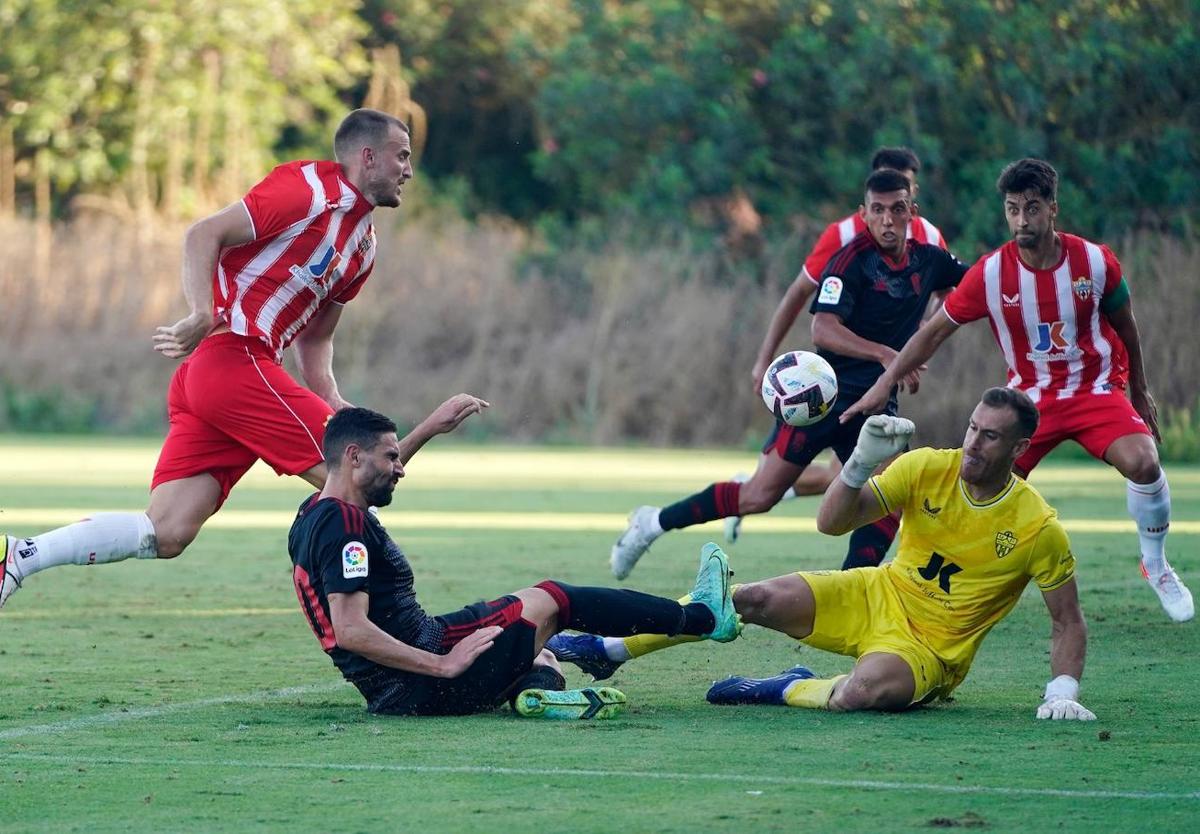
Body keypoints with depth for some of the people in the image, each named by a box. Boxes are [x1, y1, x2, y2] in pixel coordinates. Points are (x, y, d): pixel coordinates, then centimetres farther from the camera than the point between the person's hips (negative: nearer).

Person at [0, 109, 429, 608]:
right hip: (235, 358, -9)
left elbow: (314, 338, 28)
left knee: (166, 534, -2)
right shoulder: (310, 187, -4)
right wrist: (202, 316, -25)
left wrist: (333, 406, 12)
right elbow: (204, 235, -12)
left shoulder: (363, 247, 23)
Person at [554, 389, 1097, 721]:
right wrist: (862, 462, -26)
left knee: (861, 693, -39)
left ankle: (786, 690, -6)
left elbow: (1068, 623, -5)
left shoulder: (1038, 528, -16)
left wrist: (1062, 692, -19)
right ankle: (608, 649, -2)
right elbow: (831, 522, -10)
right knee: (757, 599, -14)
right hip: (878, 597, 4)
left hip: (931, 648, -4)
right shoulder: (927, 468, -8)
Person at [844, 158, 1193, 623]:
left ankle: (1156, 567, -3)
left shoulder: (1095, 261, -12)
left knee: (1143, 463, -25)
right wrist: (883, 386, -10)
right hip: (1030, 395, 1)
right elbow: (936, 330, -6)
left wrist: (1139, 390, 15)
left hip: (1097, 388, -1)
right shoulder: (990, 274, -13)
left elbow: (1123, 323, 6)